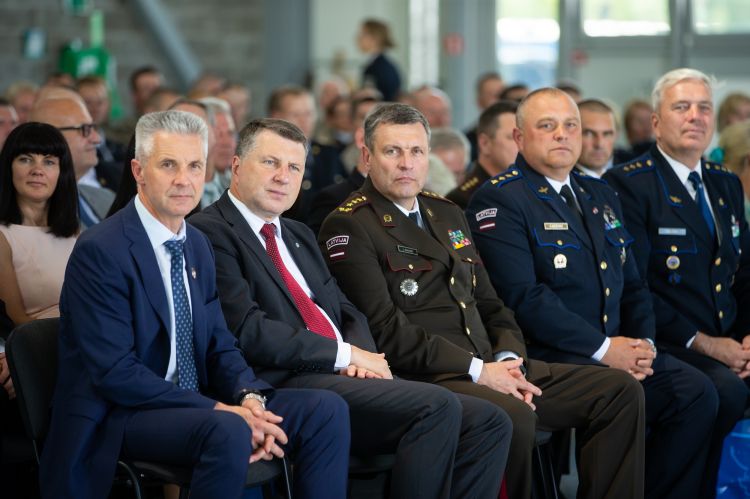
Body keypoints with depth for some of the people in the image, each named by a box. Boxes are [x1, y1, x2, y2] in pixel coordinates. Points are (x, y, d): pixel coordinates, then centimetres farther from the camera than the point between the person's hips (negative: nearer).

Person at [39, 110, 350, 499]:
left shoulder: (197, 245, 12)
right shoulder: (99, 251, -14)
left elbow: (220, 345, 12)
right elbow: (116, 373, -20)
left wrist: (250, 397, -10)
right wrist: (219, 410, -23)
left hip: (193, 405, 8)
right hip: (116, 416, -8)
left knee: (327, 409, -9)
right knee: (228, 431, -36)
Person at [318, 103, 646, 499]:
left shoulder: (447, 213, 22)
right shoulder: (348, 227, -4)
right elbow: (385, 329, -14)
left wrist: (509, 360, 0)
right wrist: (477, 371, -17)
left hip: (490, 368, 8)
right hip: (423, 377, -8)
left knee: (621, 391, -4)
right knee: (511, 416, -37)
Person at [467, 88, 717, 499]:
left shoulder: (600, 196, 21)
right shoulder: (498, 201, -5)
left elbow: (632, 283, 21)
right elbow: (523, 295, -15)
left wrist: (643, 342, 0)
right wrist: (602, 349, -16)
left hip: (616, 349, 7)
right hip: (545, 356, -7)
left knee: (696, 391, -15)